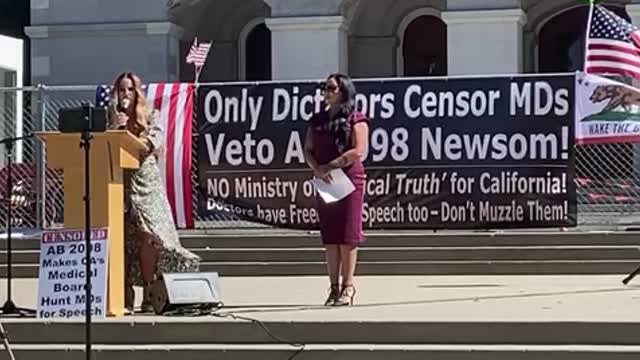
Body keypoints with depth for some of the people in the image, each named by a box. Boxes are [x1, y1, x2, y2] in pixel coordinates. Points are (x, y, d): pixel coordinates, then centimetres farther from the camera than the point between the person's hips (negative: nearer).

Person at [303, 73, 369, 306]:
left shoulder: (355, 119, -2)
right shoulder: (317, 120, 15)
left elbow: (357, 151, -12)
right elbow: (308, 150, 10)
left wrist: (328, 167, -16)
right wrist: (317, 169, -10)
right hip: (324, 183, 5)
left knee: (347, 235, -4)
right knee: (329, 236, 5)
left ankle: (348, 286, -1)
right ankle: (334, 286, 9)